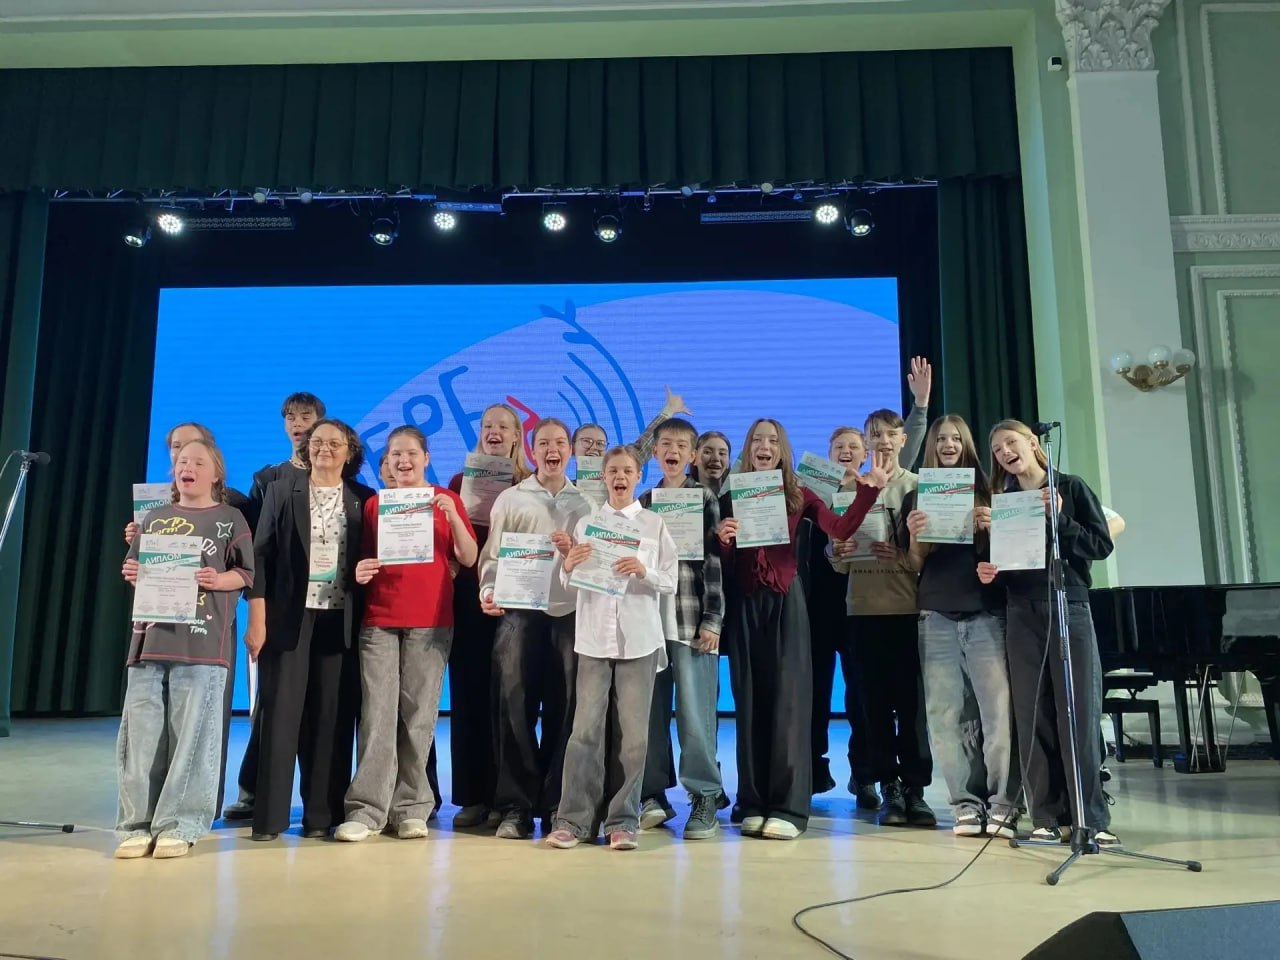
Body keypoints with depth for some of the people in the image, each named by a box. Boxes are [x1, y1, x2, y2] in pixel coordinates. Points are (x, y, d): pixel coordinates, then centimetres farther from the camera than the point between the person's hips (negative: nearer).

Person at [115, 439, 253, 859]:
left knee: (191, 736, -4)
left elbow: (246, 574, 3)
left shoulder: (230, 519, 7)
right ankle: (138, 825, 10)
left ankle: (178, 826, 3)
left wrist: (216, 580, -16)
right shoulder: (154, 519, 19)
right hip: (150, 638, 4)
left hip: (202, 643, -4)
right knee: (141, 735, 2)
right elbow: (135, 569, 23)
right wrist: (132, 574, 1)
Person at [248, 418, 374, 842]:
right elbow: (262, 555, 2)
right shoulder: (280, 491, 6)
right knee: (281, 714, 0)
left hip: (340, 620, 1)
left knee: (331, 716, 3)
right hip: (289, 616, -1)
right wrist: (257, 617, -5)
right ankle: (270, 815, 7)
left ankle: (322, 813, 11)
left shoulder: (363, 500, 8)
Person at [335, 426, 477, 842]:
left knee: (419, 714, 2)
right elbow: (365, 559, 17)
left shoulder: (447, 500, 7)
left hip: (431, 621, -1)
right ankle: (367, 808, -1)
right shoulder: (374, 504, 11)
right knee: (377, 713, -4)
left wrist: (452, 515, -13)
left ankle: (411, 807, 9)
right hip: (379, 620, 1)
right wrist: (360, 572, -6)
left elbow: (469, 559, 1)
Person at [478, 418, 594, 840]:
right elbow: (492, 556, 5)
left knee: (564, 711, 4)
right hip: (519, 614, -1)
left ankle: (555, 805, 13)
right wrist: (488, 592, -11)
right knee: (516, 709, -2)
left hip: (571, 615, 1)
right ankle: (516, 806, 7)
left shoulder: (586, 503, 13)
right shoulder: (510, 499, 9)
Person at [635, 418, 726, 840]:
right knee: (650, 709, 6)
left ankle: (705, 797, 5)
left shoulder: (705, 499, 3)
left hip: (691, 618, -4)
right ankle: (654, 794, 15)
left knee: (694, 710, -4)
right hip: (648, 616, 4)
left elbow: (714, 562, -3)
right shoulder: (642, 502, 14)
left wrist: (712, 620, -9)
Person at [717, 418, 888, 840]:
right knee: (750, 701, 4)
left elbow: (841, 529, -6)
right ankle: (753, 804, 12)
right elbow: (721, 560, 6)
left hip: (785, 602, -1)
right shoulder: (731, 497, 8)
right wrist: (722, 540, -14)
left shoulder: (798, 495, 7)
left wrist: (868, 490, -12)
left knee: (788, 700, -4)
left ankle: (788, 808, 0)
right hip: (744, 604, 1)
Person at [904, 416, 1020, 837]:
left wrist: (992, 527, -10)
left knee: (999, 708, -7)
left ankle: (1002, 803, 2)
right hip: (936, 617, 1)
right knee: (943, 712, -1)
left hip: (986, 612, -1)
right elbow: (913, 566, 10)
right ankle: (965, 803, 7)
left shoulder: (986, 492, 10)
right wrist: (914, 536, -9)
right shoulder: (916, 498, 12)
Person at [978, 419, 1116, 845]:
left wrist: (1059, 519, -14)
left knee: (1078, 713, -4)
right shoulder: (1002, 500, 12)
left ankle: (1093, 818, 1)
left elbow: (1102, 545, -2)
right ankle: (1047, 817, 7)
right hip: (1022, 615, 3)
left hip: (1069, 607, -3)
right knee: (1032, 716, 1)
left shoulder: (1070, 487, 4)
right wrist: (988, 571, -6)